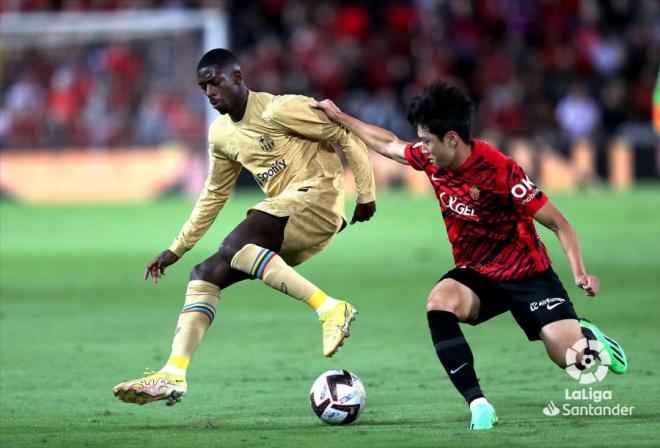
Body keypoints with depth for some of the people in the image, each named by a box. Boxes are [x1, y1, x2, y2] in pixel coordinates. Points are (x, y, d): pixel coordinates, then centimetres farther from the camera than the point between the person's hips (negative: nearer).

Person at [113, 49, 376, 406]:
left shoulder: (279, 110, -11)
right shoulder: (221, 135, 14)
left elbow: (347, 138, -7)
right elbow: (214, 196, 26)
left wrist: (366, 194, -7)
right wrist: (176, 249, 24)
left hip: (317, 199, -8)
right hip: (287, 221, 8)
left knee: (234, 247, -30)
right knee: (205, 275, -2)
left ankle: (330, 309, -35)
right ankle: (172, 375, -9)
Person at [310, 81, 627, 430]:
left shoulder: (500, 171, -25)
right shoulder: (430, 159, -7)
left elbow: (558, 224, -20)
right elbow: (389, 144, 16)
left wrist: (580, 273, -32)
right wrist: (339, 118, 22)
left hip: (527, 273, -5)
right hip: (476, 274, 5)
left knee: (573, 359, -18)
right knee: (439, 303, -30)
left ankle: (586, 336, 23)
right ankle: (479, 406, -27)